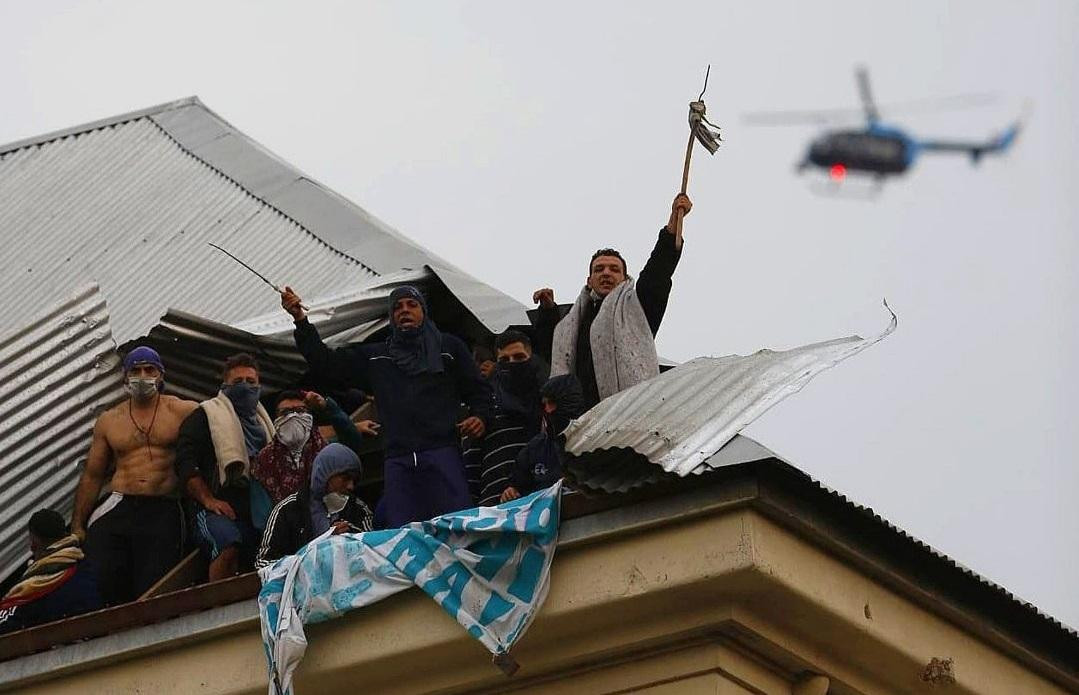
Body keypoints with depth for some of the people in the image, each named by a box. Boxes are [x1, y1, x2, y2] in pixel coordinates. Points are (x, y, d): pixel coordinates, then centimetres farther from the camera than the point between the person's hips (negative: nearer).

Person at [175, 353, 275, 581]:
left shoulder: (263, 421, 28)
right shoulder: (205, 416, 7)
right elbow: (185, 464, -3)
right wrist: (208, 500, -14)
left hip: (260, 511, 6)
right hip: (222, 510, -6)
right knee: (229, 545, -34)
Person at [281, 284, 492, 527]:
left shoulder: (449, 346, 18)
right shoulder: (375, 356, 24)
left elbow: (478, 389, 17)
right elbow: (326, 363, 21)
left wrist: (480, 416, -4)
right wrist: (301, 320, 12)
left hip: (442, 453, -3)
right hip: (398, 461, 3)